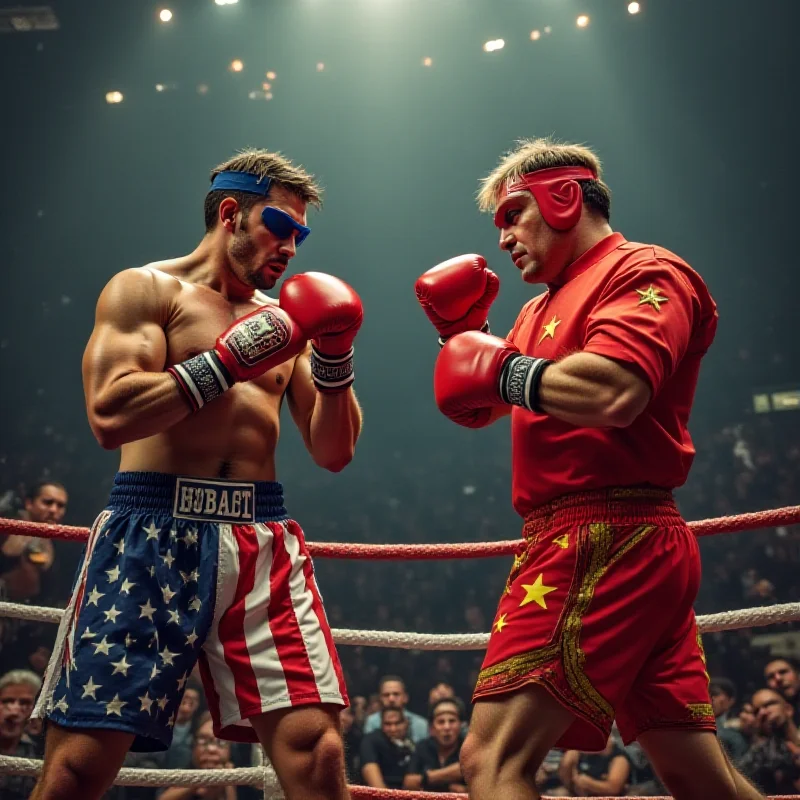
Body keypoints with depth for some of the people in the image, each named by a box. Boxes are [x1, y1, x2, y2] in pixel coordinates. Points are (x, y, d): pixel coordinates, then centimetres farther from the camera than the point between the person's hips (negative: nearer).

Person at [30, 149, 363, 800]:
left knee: (316, 748, -10)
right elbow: (109, 417, -10)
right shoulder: (146, 290, 6)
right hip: (152, 528, -3)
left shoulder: (284, 320, 20)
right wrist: (228, 360, -11)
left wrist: (334, 363, 0)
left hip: (263, 537, 4)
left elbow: (334, 453, 17)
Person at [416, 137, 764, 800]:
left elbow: (612, 392, -24)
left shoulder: (643, 272, -4)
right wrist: (460, 334, 13)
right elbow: (477, 410, 29)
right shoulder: (545, 308, 23)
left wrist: (504, 371, -10)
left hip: (603, 539, -10)